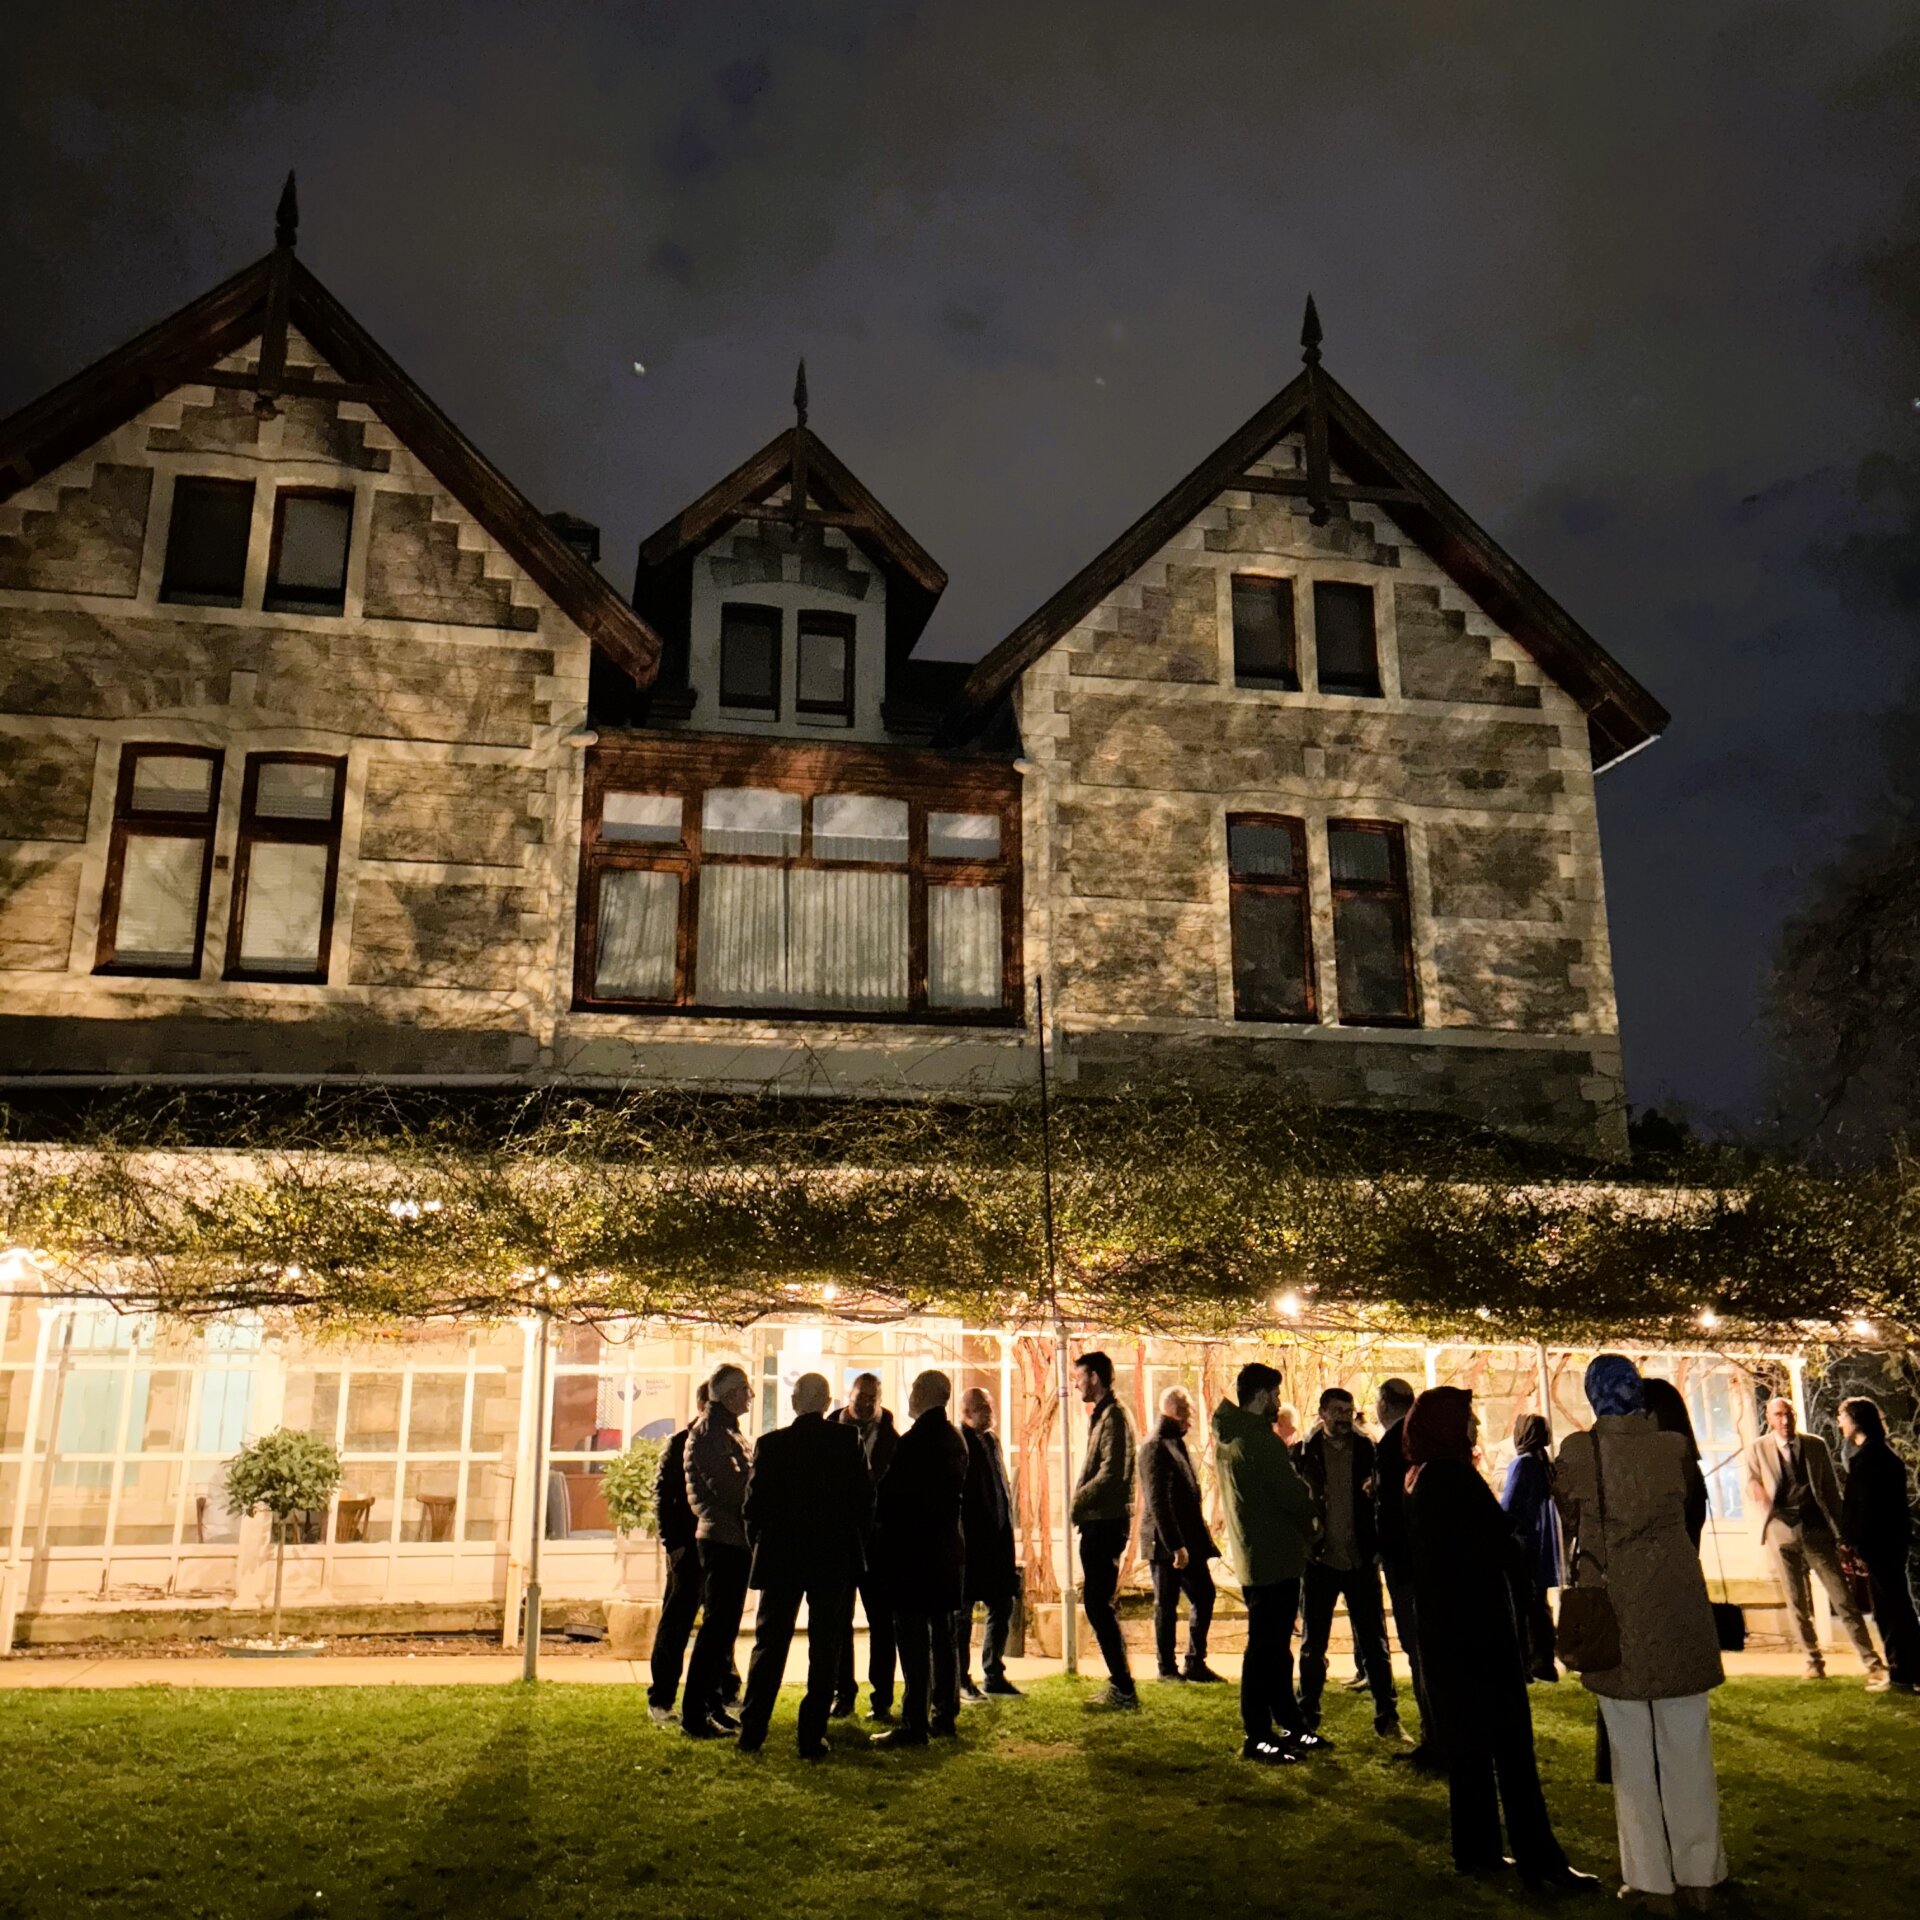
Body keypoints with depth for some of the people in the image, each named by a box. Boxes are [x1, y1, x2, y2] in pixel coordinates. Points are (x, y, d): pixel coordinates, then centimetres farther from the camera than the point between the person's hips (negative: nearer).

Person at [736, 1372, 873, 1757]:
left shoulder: (771, 1444, -6)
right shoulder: (849, 1441, -6)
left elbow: (753, 1504, -3)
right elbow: (865, 1499, -4)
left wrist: (758, 1546, 12)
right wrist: (857, 1545, 8)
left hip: (780, 1558, 1)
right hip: (835, 1558, 0)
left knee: (769, 1644, 12)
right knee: (824, 1649, 7)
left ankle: (752, 1732, 16)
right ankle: (812, 1737, 7)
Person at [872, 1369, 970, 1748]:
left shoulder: (914, 1440, -17)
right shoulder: (955, 1439, 9)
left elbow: (890, 1495, -15)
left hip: (913, 1548, -9)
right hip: (948, 1547, 9)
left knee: (913, 1637, -5)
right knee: (943, 1632, 14)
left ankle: (914, 1723, -4)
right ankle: (945, 1716, 21)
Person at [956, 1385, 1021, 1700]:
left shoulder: (991, 1440, 14)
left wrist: (1006, 1530, 11)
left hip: (995, 1541, 8)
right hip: (967, 1542, -8)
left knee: (1002, 1607, 11)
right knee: (962, 1612, 3)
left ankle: (993, 1676, 23)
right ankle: (961, 1681, 13)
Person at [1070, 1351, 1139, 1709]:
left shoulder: (1114, 1416, -13)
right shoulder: (1102, 1415, 18)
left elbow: (1111, 1474, -22)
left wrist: (1077, 1502, -13)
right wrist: (1080, 1504, 10)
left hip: (1106, 1523, -10)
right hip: (1098, 1522, 10)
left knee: (1097, 1604, -7)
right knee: (1097, 1604, 13)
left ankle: (1124, 1689, -3)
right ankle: (1119, 1685, 19)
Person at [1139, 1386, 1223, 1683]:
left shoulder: (1176, 1443, 16)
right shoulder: (1156, 1446, -16)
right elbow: (1157, 1502, -21)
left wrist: (1198, 1541, 16)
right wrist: (1175, 1545, -24)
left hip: (1188, 1539, 10)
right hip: (1166, 1542, -10)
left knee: (1204, 1595, 11)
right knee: (1166, 1605, 1)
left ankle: (1195, 1664, 20)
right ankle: (1167, 1668, 11)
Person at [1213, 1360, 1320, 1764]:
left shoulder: (1226, 1436, 9)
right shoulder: (1261, 1441, -21)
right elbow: (1294, 1499, -18)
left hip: (1250, 1556, 10)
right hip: (1274, 1559, -10)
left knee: (1276, 1647, 18)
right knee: (1266, 1648, -1)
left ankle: (1292, 1725, 28)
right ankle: (1257, 1737, 6)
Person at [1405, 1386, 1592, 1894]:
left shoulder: (1421, 1478, 10)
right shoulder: (1454, 1477, -19)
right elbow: (1497, 1545, -16)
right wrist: (1516, 1553, 4)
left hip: (1442, 1624, 9)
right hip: (1477, 1624, -9)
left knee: (1469, 1741, 15)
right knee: (1510, 1742, -4)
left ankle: (1476, 1849, 21)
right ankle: (1539, 1862, 0)